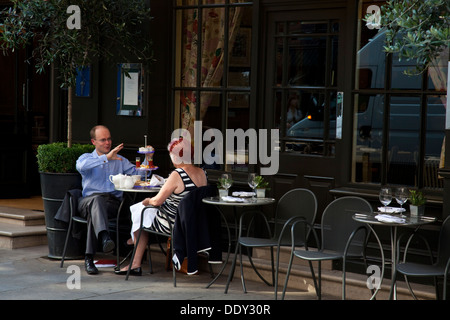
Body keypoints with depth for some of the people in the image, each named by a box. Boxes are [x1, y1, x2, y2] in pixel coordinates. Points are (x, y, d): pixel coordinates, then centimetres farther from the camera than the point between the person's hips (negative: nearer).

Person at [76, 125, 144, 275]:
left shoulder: (119, 160, 27)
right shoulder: (86, 157, 17)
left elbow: (138, 174, 17)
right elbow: (81, 166, -10)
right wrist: (106, 157, -19)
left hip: (113, 203, 2)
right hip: (89, 199, -1)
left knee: (95, 211, -35)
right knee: (97, 200, -40)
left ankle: (89, 258, -41)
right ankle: (105, 237, -66)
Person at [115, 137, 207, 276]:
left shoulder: (177, 175, -24)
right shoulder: (202, 173, -1)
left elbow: (157, 201, -20)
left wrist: (148, 200, 3)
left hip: (172, 225, -8)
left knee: (138, 213, 18)